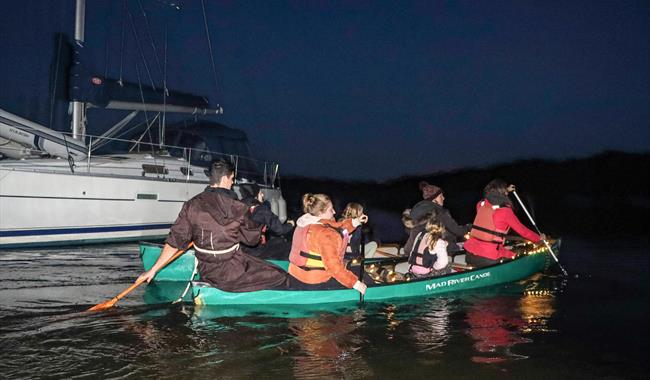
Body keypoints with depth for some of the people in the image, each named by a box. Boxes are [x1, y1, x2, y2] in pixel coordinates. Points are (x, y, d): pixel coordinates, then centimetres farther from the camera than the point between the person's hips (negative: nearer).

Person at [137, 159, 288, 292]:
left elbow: (175, 241, -3)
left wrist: (154, 269, 3)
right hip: (229, 274, -7)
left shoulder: (191, 205, -2)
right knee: (281, 278, -1)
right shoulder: (236, 207, -15)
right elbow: (252, 238, -1)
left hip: (205, 272, 7)